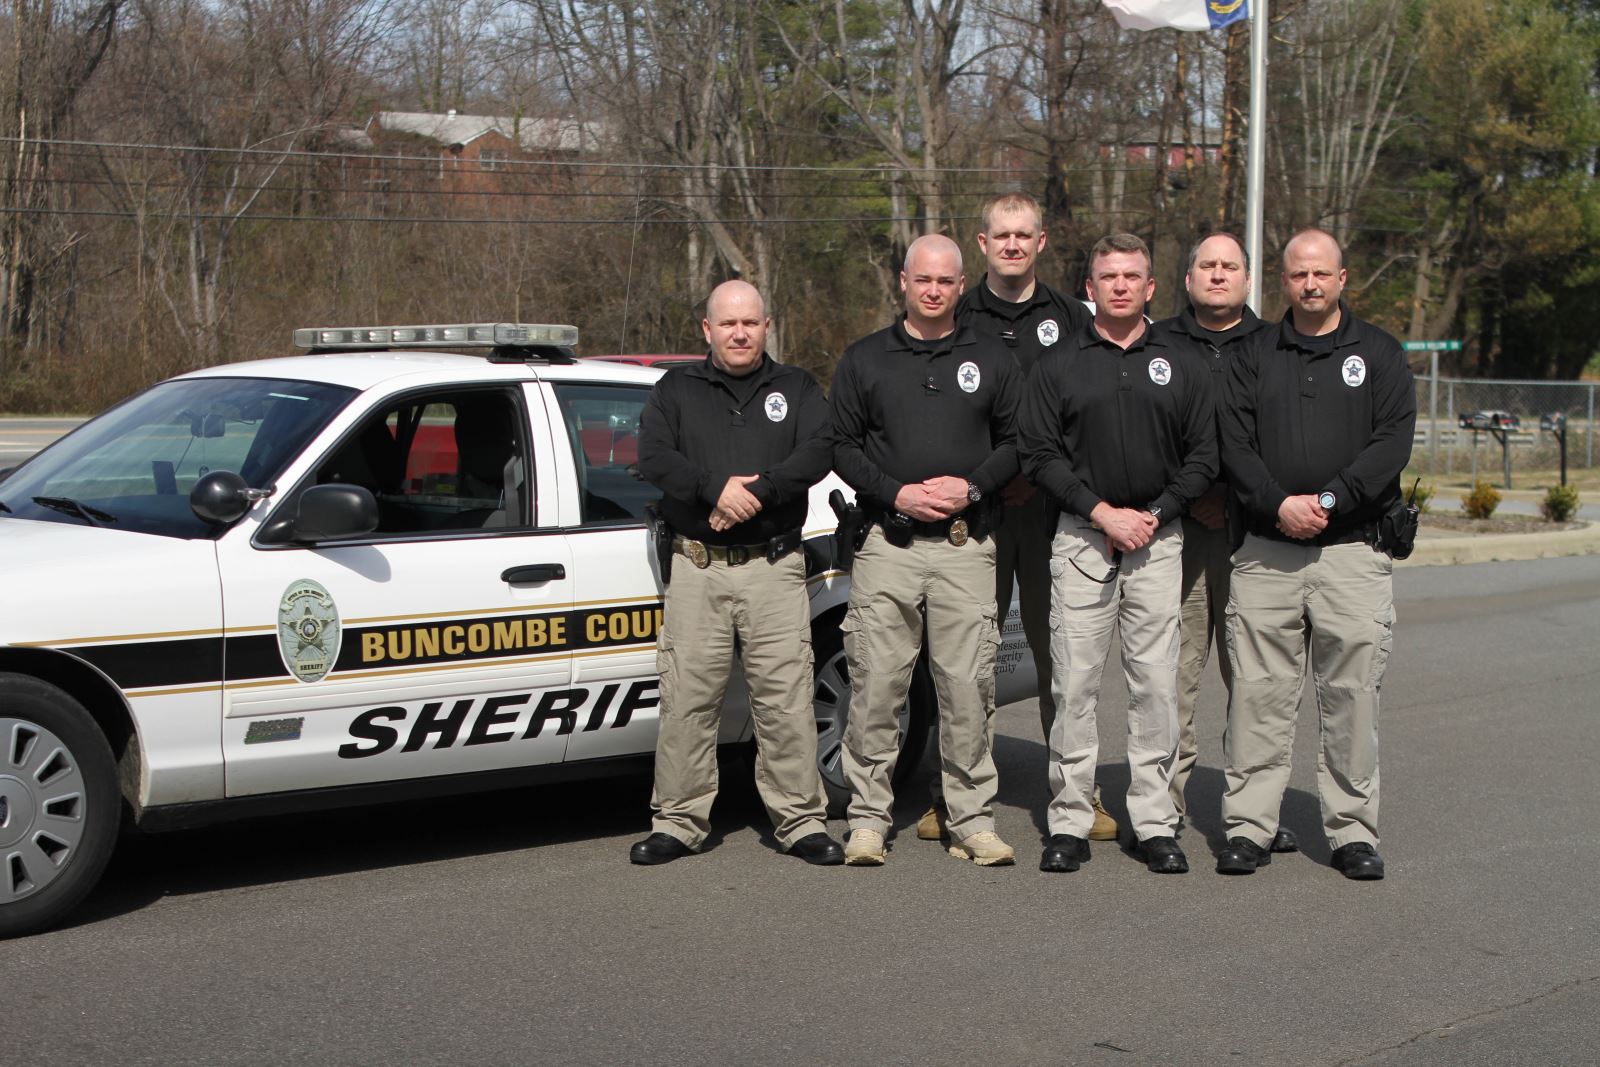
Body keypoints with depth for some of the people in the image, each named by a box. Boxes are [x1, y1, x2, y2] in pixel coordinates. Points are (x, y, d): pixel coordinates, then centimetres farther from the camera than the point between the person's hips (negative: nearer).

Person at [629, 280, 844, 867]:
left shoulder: (796, 388, 13)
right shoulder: (676, 390, 13)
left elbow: (818, 451, -3)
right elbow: (653, 456, -2)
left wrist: (756, 491, -16)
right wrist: (716, 486, -16)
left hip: (774, 567, 0)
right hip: (696, 568, 0)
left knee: (786, 700, -3)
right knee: (687, 701, 0)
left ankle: (801, 821, 5)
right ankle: (678, 823, 9)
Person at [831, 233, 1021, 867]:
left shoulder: (991, 364, 12)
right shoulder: (864, 360, 10)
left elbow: (1015, 444, 13)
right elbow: (841, 446, 7)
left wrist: (971, 487, -5)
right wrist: (896, 493, -7)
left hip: (966, 547, 1)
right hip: (887, 546, 0)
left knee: (968, 687, -1)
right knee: (876, 686, -2)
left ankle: (973, 821, 7)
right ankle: (868, 820, 7)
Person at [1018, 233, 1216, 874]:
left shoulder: (1181, 368, 11)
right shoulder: (1059, 368, 8)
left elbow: (1204, 458, 8)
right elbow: (1038, 454, 0)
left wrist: (1155, 515, -6)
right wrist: (1103, 512, -10)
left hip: (1158, 540, 1)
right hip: (1081, 539, -1)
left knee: (1156, 683, 0)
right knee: (1074, 683, -2)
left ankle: (1155, 823, 7)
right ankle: (1069, 822, 4)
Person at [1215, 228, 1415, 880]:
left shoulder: (1378, 354, 8)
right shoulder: (1255, 357, 12)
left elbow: (1392, 444, -3)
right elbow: (1234, 443, 3)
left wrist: (1327, 499, -14)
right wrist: (1279, 504, -13)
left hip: (1353, 551, -1)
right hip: (1266, 552, 1)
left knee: (1351, 695, 0)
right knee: (1258, 694, 0)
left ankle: (1352, 831, 10)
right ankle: (1248, 826, 6)